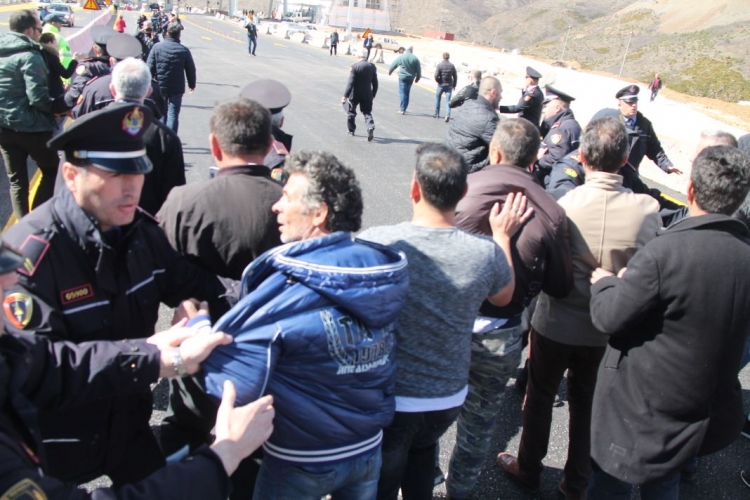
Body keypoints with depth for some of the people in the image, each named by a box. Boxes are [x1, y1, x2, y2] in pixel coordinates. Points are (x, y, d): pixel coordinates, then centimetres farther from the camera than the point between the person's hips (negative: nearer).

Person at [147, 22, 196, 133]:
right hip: (177, 88, -2)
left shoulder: (157, 47, -4)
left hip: (160, 86, 2)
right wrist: (192, 84, 14)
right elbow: (191, 69, 0)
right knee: (173, 114, 2)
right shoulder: (184, 50, -6)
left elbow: (150, 67, -3)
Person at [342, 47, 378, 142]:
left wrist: (345, 95, -16)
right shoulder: (372, 66, -1)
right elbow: (375, 83, 5)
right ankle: (370, 127, -22)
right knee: (367, 113, 5)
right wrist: (373, 94, 17)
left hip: (355, 94, -2)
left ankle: (351, 130, 27)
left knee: (351, 112, 17)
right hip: (367, 94, 3)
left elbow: (350, 82, -18)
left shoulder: (354, 66, -14)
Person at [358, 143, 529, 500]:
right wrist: (503, 236, 16)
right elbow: (504, 297, 7)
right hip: (447, 401, 3)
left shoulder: (375, 242, -24)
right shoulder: (486, 252, -16)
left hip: (385, 400, -2)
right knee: (422, 448, 33)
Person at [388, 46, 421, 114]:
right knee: (407, 93, 14)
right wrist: (417, 78, 16)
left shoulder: (401, 57, -4)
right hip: (410, 78, 3)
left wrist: (389, 71, 24)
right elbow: (418, 70, 3)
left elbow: (393, 64, 7)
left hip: (402, 77, -2)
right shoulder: (415, 58, -1)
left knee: (402, 93, -3)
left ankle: (402, 109, -12)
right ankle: (403, 108, 19)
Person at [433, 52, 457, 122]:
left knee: (437, 98, 19)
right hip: (449, 85, 2)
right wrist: (454, 85, 13)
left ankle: (437, 114, 27)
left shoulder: (439, 65, -10)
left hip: (441, 85, -1)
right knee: (448, 100, -1)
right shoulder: (452, 66, 0)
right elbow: (455, 76, 3)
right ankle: (447, 115, -20)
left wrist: (438, 81, 4)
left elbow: (436, 76, -16)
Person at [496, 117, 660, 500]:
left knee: (540, 397, 20)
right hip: (608, 329, 2)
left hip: (555, 323, -2)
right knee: (587, 403, 22)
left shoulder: (564, 205, -23)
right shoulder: (648, 210, -17)